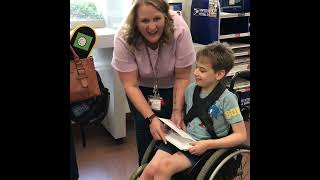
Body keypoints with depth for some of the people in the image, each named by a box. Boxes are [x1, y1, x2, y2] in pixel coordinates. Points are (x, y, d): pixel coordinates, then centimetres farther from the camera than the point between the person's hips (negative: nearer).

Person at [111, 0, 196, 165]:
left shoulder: (179, 30, -31)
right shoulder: (123, 38, -29)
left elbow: (182, 77, -20)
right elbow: (130, 85, -24)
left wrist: (177, 111, -25)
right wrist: (151, 118, -31)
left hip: (171, 87, 0)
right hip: (141, 88, 0)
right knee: (144, 128, -9)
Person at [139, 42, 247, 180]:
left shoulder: (226, 99, -12)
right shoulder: (191, 89, 3)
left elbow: (241, 135, -12)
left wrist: (207, 145, -19)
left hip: (202, 148, -4)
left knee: (163, 167, -27)